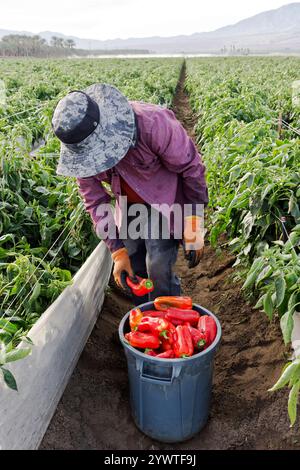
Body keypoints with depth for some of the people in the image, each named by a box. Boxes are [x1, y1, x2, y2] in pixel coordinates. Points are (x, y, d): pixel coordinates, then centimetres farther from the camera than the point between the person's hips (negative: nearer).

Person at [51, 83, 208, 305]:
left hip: (166, 199, -4)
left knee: (158, 267, -13)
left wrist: (195, 232, -20)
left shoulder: (152, 123, -34)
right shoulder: (80, 147, -17)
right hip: (130, 204, 5)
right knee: (133, 269, 8)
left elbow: (192, 168, -22)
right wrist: (117, 250, -12)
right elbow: (94, 200, -6)